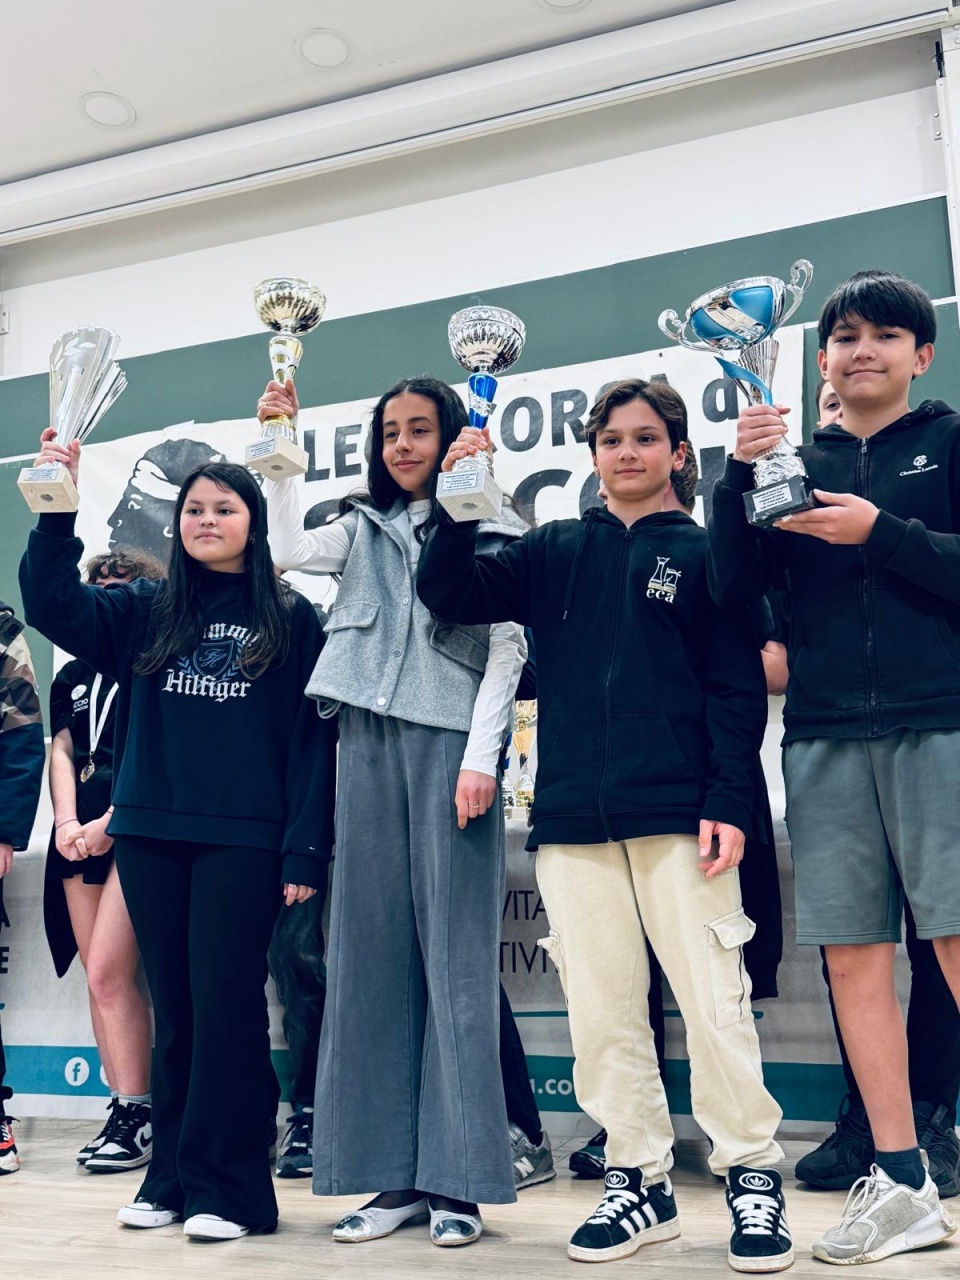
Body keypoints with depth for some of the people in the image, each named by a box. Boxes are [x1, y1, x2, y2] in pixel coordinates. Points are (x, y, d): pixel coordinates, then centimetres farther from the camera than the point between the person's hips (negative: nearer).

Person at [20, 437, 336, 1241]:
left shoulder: (291, 620, 2)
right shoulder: (145, 612, 11)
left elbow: (312, 740, -2)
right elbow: (52, 605, -1)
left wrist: (306, 850, -8)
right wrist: (57, 510, -11)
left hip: (244, 840, -3)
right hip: (150, 835, 4)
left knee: (225, 1002, -3)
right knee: (174, 1006, 11)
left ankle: (228, 1188, 7)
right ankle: (173, 1176, 22)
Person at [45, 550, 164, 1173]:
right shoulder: (75, 675, 20)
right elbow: (62, 751, 14)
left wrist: (110, 822, -12)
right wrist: (67, 823, -2)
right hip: (80, 835, 7)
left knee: (108, 975, -12)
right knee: (102, 979, 6)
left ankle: (136, 1116, -4)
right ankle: (126, 1111, 12)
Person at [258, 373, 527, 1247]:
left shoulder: (488, 530, 6)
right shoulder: (364, 529, 20)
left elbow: (507, 647, -2)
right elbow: (288, 551, 4)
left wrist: (481, 756, -11)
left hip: (451, 740, -4)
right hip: (370, 741, 5)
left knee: (454, 950, -4)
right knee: (374, 945, 4)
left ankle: (459, 1180, 4)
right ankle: (395, 1172, 13)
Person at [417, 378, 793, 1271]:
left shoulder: (702, 552, 4)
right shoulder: (553, 553, 13)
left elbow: (737, 689, -1)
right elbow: (450, 593, 7)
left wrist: (728, 802, -10)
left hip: (677, 815, -3)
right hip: (573, 819, 4)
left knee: (712, 997, -1)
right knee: (600, 1007, 7)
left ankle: (751, 1174, 15)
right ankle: (639, 1179, 20)